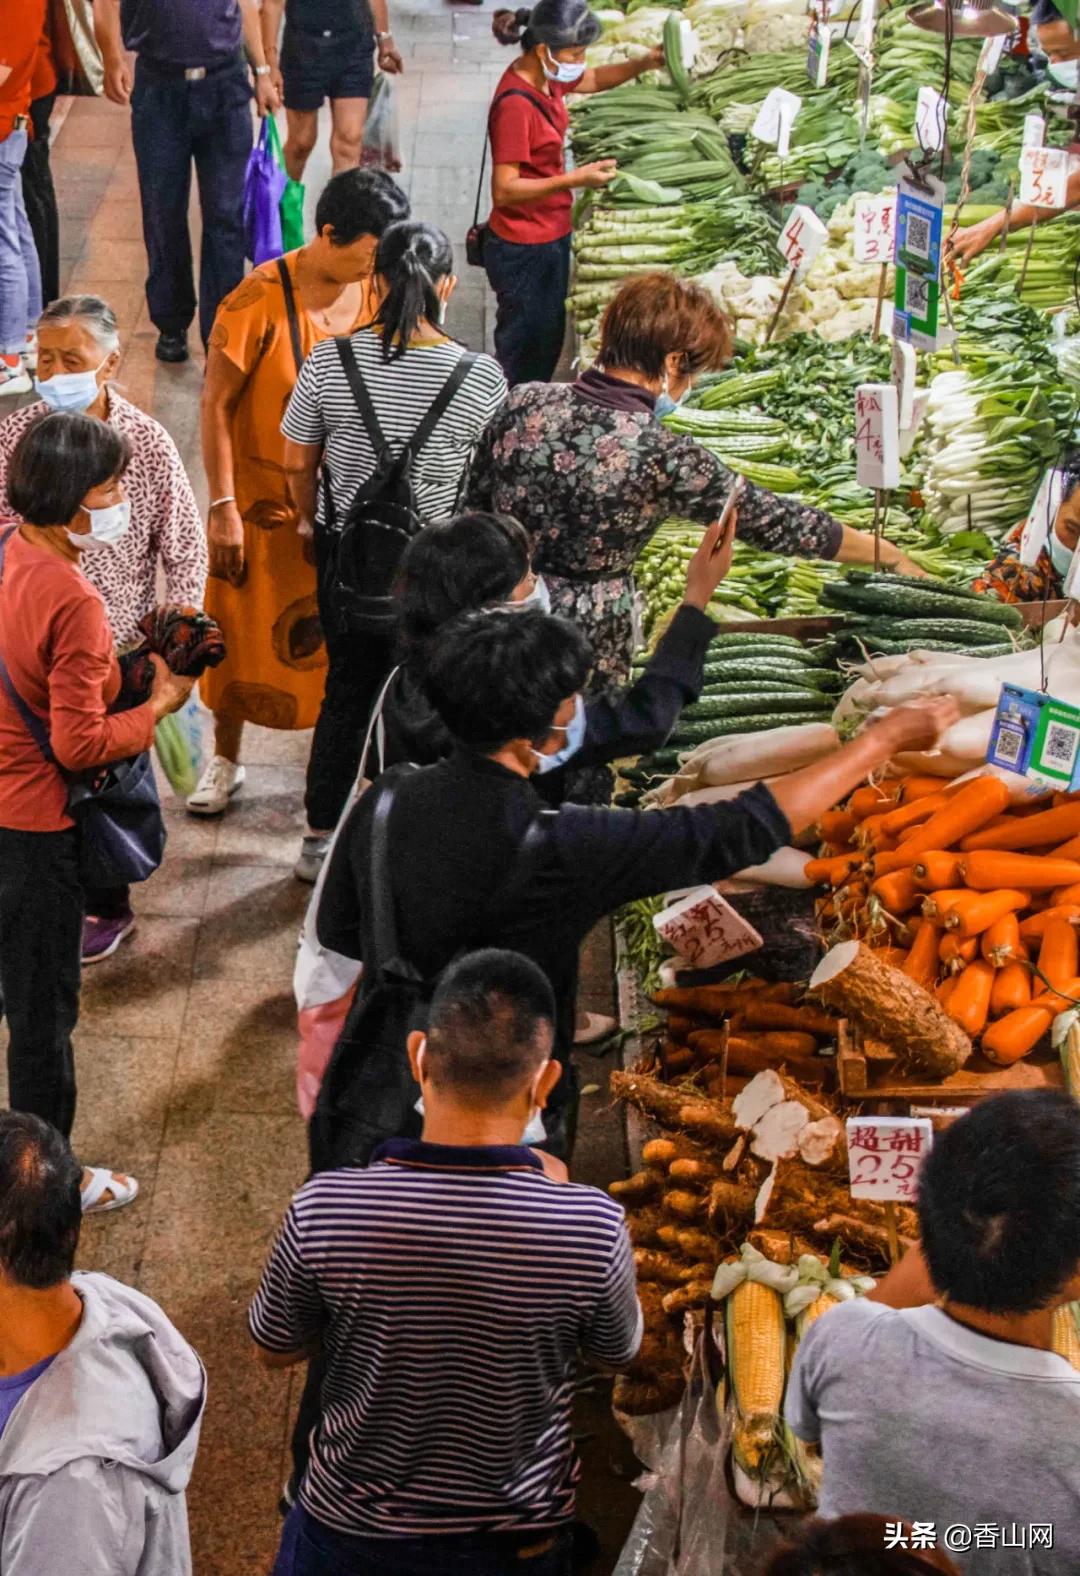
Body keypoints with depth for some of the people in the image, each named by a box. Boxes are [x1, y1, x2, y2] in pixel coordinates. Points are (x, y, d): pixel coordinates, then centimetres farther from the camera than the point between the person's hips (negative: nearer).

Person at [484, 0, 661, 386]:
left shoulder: (545, 78, 0)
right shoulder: (516, 104, -27)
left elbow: (594, 80, 21)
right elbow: (504, 190, -28)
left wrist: (643, 64, 4)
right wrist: (575, 179, -31)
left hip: (551, 238, 9)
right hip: (524, 252, -9)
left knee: (548, 344, 21)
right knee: (523, 354, 5)